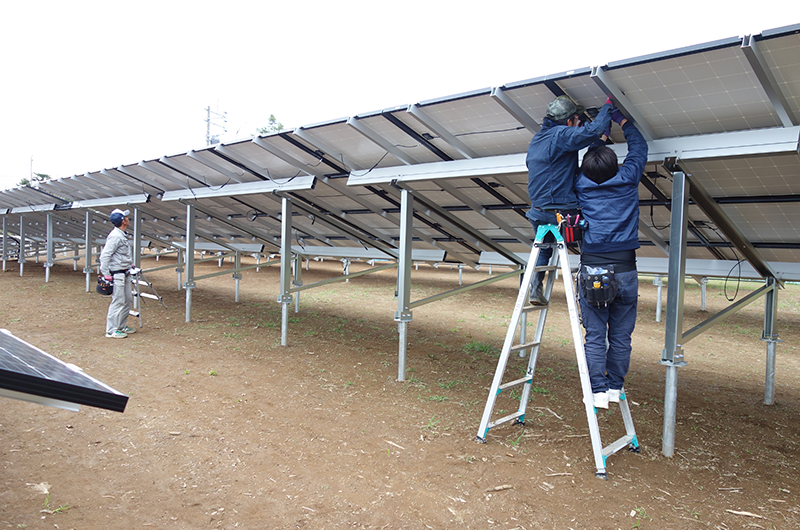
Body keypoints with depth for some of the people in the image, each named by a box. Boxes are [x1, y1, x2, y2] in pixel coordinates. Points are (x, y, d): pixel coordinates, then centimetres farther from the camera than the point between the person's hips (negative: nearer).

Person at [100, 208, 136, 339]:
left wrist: (130, 264, 22)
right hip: (116, 274, -10)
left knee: (128, 300, 15)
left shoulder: (122, 235, 12)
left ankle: (122, 326, 27)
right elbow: (105, 255, -22)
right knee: (118, 301, -5)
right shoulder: (115, 236, -19)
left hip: (125, 273, 10)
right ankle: (111, 330, 3)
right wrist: (106, 274, -22)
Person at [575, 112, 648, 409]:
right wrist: (621, 119, 30)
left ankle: (598, 391, 4)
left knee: (595, 335, 4)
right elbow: (639, 147, 21)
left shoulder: (582, 185, 3)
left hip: (591, 270, 0)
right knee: (621, 335, 9)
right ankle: (615, 387, 17)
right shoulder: (627, 180, 2)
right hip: (624, 270, 0)